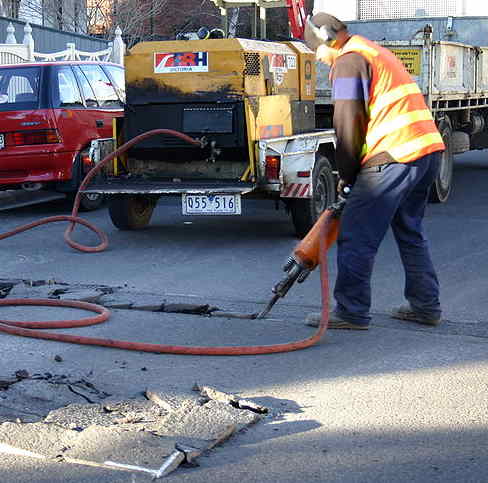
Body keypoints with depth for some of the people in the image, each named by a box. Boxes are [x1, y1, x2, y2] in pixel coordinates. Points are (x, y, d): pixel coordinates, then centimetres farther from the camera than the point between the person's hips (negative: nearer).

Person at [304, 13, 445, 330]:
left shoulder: (349, 61, -3)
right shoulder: (378, 53, 27)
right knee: (410, 231, 20)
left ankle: (352, 313, -2)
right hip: (429, 149, 10)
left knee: (356, 237, -5)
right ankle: (426, 307, 24)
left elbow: (349, 125, -8)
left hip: (394, 156, -10)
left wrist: (346, 176, 3)